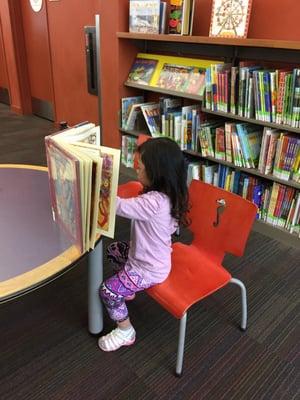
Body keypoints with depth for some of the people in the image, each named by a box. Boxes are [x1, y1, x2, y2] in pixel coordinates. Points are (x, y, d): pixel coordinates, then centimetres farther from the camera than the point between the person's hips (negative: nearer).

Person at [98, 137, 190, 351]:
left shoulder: (154, 202, -36)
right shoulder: (164, 195, -7)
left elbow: (119, 206, -32)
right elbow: (132, 206, 3)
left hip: (150, 269, -9)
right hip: (151, 256, 9)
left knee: (108, 291, -3)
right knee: (114, 250, 25)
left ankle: (126, 332, 18)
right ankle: (127, 289, 43)